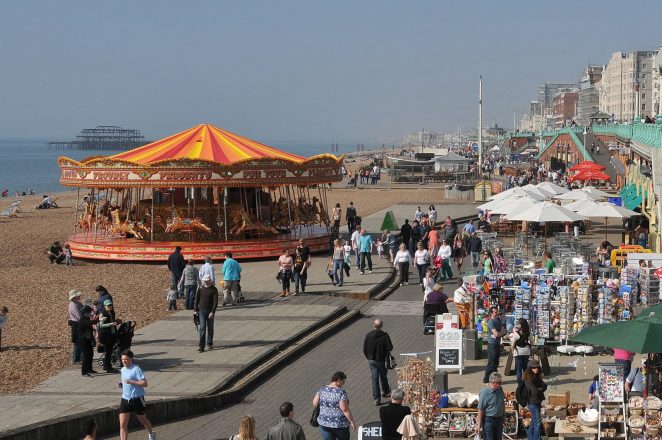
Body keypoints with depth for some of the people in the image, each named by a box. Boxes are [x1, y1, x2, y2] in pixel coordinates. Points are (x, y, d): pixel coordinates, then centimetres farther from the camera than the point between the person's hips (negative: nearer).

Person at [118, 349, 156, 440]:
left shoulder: (136, 369, -14)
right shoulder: (123, 370, 9)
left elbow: (145, 383, -19)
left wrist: (131, 382, -27)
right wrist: (121, 384, 5)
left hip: (136, 399, -6)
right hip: (125, 399, 6)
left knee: (142, 419, 17)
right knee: (122, 424, -7)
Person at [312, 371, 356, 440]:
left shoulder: (322, 389, -4)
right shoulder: (341, 392, -20)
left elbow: (315, 403, 0)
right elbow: (345, 409, -24)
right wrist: (352, 422, -15)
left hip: (325, 423, 4)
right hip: (340, 424, -4)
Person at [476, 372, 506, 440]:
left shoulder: (500, 389, -1)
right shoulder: (484, 392, -21)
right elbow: (480, 410, -18)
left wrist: (503, 416, 19)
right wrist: (479, 425, -16)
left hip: (499, 419, 7)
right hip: (488, 420, -7)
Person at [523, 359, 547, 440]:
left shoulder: (537, 377, 8)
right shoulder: (528, 379, -19)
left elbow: (544, 386, 3)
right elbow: (535, 391, -24)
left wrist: (539, 389, -15)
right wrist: (541, 389, -6)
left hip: (537, 401, 9)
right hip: (532, 402, -9)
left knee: (533, 421, 18)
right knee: (537, 422, -6)